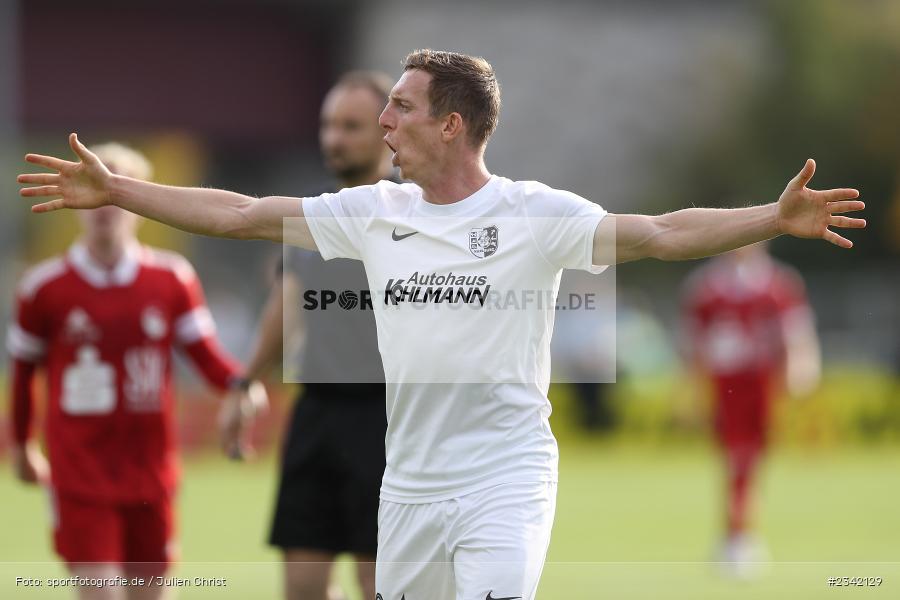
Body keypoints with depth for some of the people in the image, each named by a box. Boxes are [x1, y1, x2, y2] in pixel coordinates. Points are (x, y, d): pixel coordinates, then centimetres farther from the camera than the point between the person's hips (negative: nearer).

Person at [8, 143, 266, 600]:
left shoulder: (172, 280, 3)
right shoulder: (45, 288, -1)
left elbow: (204, 352, 3)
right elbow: (23, 368, 12)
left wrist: (239, 385, -19)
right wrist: (22, 445, 21)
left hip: (151, 471, 2)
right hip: (80, 472, -2)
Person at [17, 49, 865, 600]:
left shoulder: (535, 214, -8)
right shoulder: (374, 213, 6)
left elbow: (661, 235, -17)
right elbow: (240, 214, 10)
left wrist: (775, 219, -31)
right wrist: (113, 192, 10)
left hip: (506, 479, -5)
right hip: (409, 481, 5)